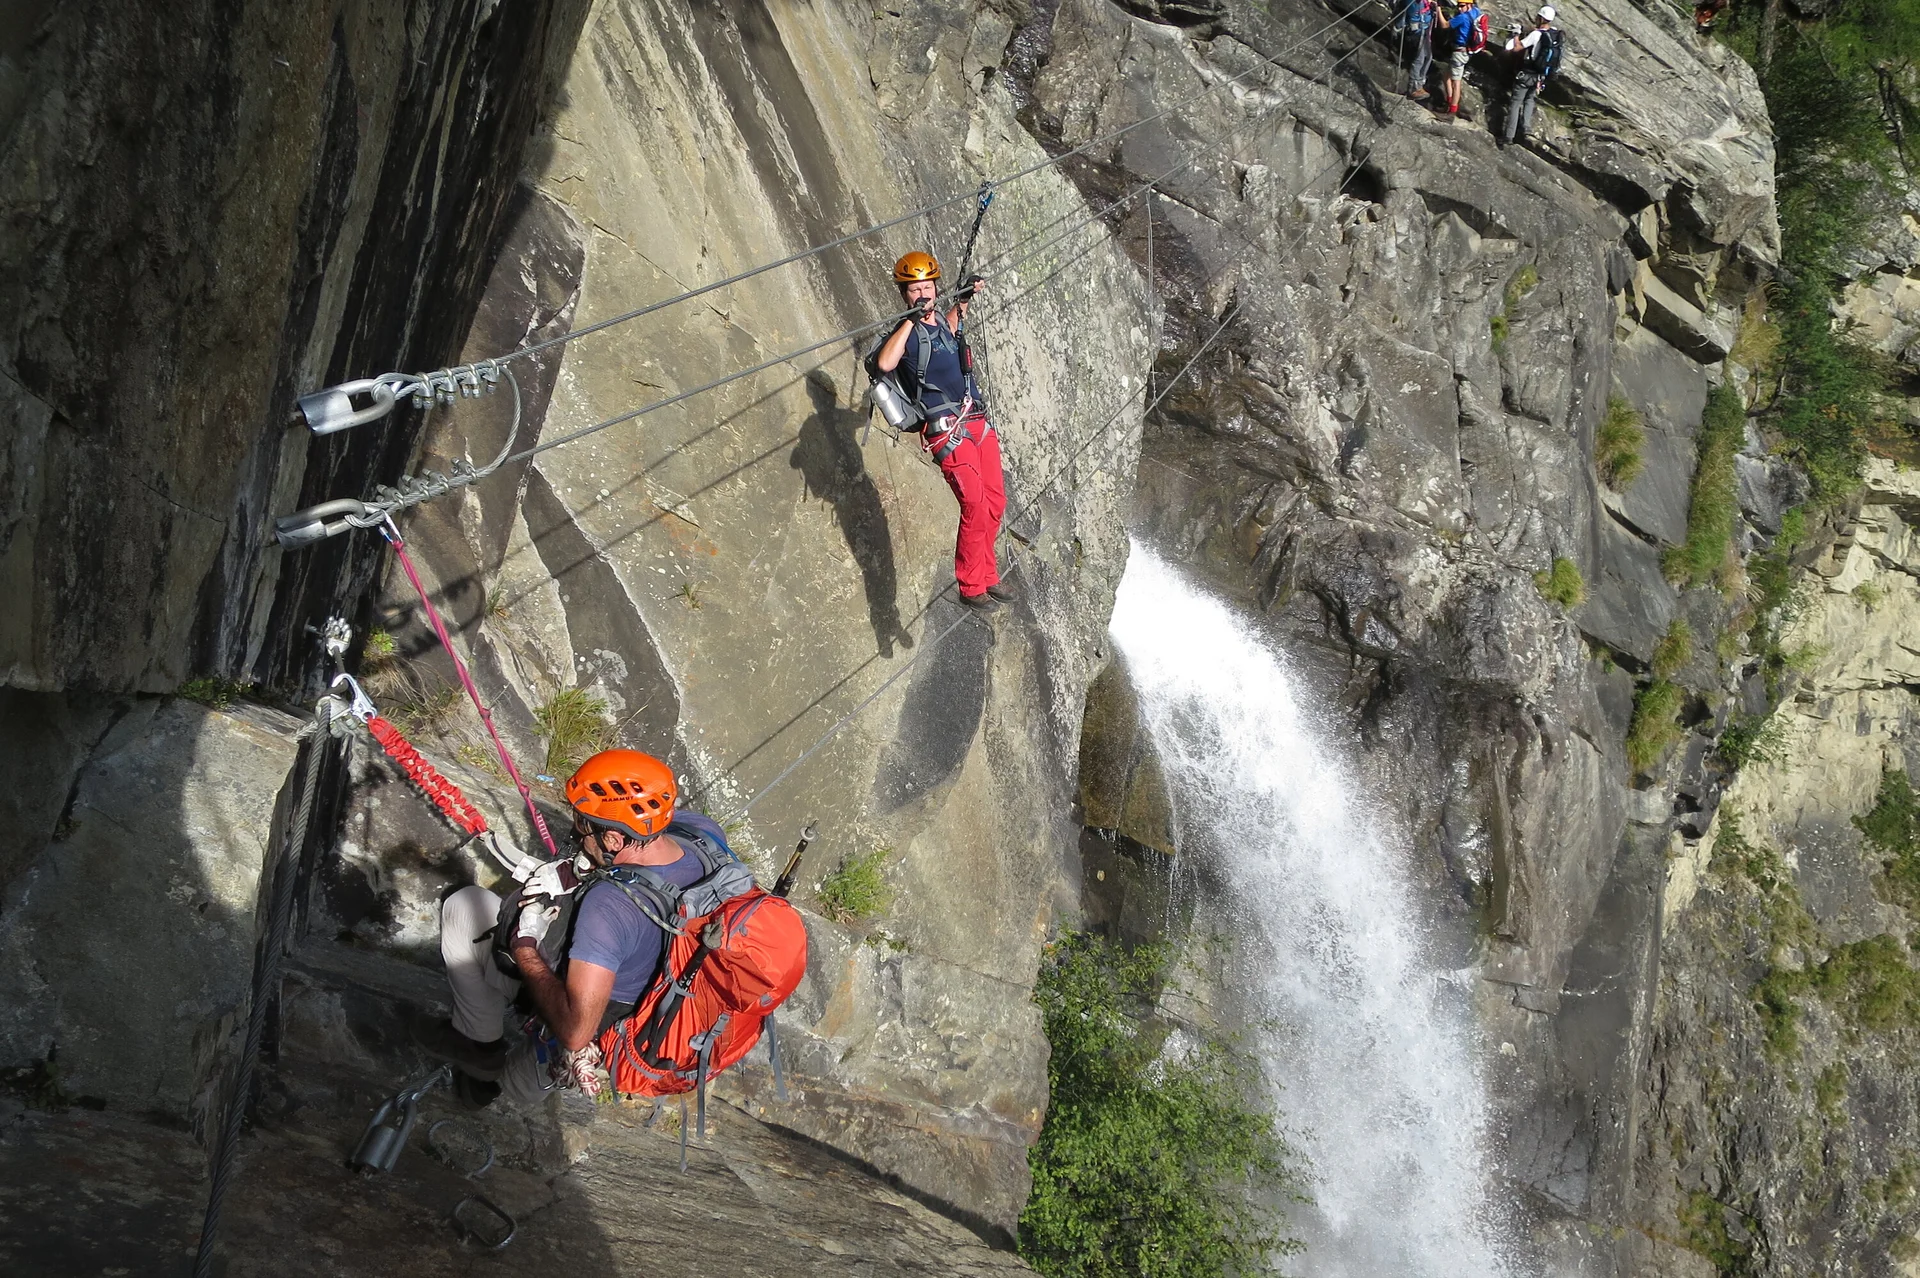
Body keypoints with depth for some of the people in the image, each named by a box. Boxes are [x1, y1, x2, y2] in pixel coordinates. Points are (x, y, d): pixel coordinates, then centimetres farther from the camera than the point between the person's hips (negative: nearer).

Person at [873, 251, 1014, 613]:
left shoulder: (943, 325, 16)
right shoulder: (905, 333, -7)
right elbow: (884, 363, -30)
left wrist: (965, 298, 30)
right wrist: (912, 319, -26)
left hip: (979, 423, 8)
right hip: (948, 430, -8)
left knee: (995, 502, 8)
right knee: (975, 506, -15)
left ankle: (987, 577, 21)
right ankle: (971, 587, -4)